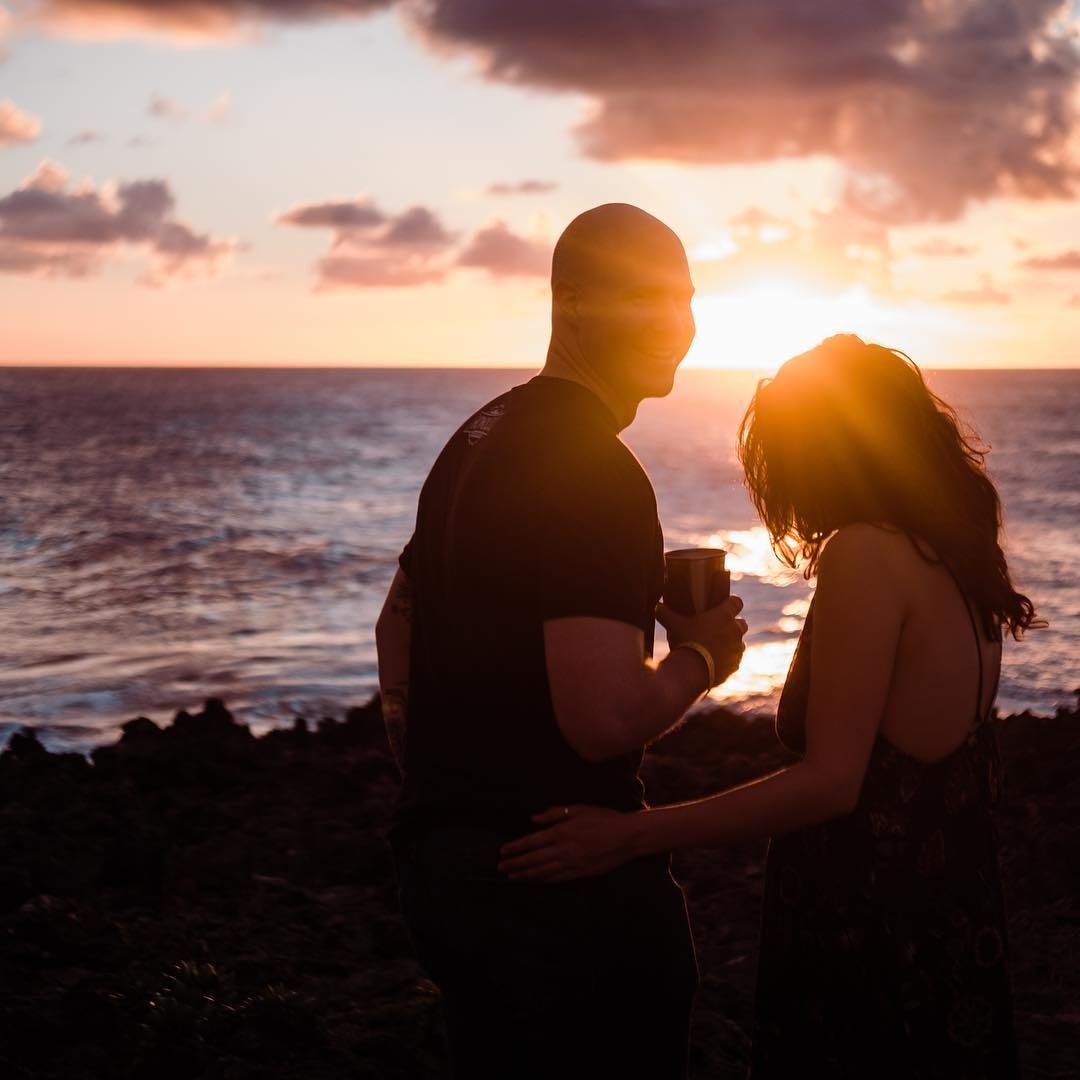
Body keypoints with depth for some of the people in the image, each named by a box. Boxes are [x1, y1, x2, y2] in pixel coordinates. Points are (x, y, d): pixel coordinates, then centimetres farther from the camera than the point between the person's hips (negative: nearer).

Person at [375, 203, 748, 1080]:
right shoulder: (597, 473, -20)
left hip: (442, 851, 9)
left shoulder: (482, 437, 10)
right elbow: (605, 717, -29)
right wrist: (700, 657, -9)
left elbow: (397, 627, 20)